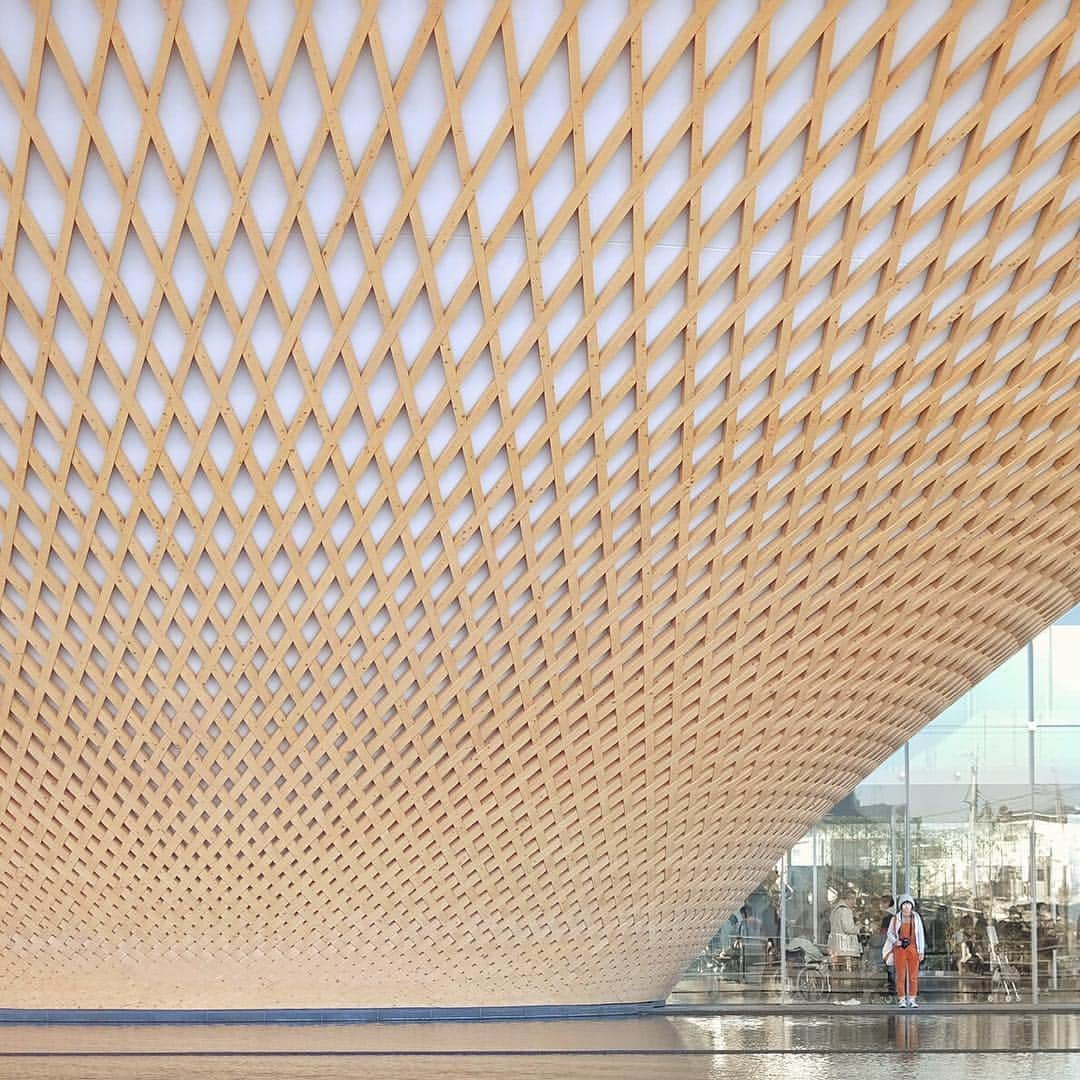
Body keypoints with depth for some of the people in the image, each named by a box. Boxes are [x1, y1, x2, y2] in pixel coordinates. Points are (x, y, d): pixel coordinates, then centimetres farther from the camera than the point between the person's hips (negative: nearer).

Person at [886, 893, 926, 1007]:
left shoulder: (916, 918, 8)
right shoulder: (895, 919, 7)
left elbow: (921, 935, 6)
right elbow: (890, 933, 11)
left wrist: (921, 951, 0)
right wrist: (895, 941, -10)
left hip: (913, 949, 0)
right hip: (899, 949, 0)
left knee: (913, 976, -1)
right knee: (901, 976, -2)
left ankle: (912, 1000, 3)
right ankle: (902, 1000, 2)